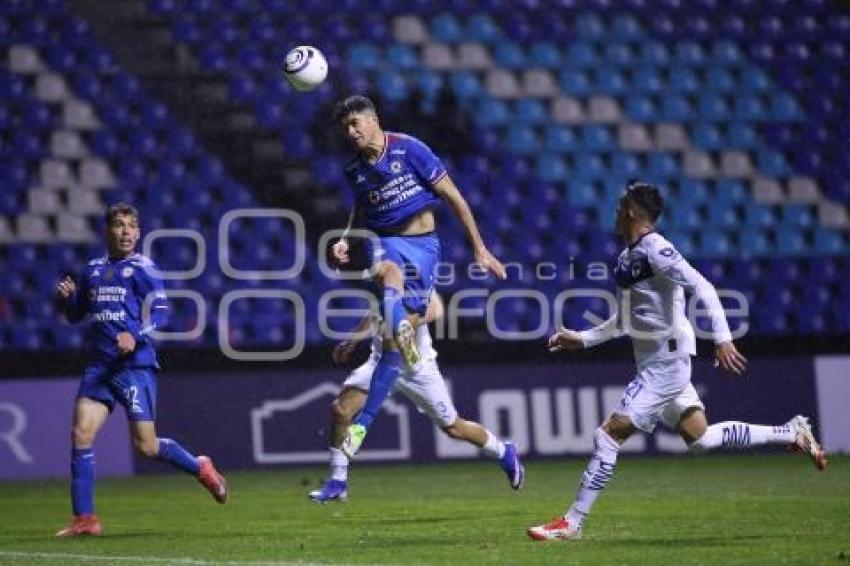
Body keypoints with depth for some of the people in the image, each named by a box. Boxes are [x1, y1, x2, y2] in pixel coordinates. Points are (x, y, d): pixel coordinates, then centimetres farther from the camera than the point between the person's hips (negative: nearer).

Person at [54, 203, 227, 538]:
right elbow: (76, 315, 24)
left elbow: (160, 312, -10)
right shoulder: (93, 270, 15)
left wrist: (135, 336, -26)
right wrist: (67, 297, 2)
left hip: (135, 365, -5)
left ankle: (201, 468, 21)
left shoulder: (141, 268, -2)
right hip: (100, 365, 5)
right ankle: (84, 519, -3)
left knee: (146, 445, -6)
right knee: (81, 434, -7)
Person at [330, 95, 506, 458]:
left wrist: (480, 249, -3)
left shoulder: (408, 149, -7)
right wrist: (345, 239, 9)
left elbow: (454, 198, -3)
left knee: (395, 339, -11)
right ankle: (402, 334, -64)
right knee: (389, 272, -40)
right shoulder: (355, 169, 8)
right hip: (385, 242, 3)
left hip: (423, 245, -3)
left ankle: (363, 422, -8)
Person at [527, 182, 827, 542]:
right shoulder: (628, 257, 15)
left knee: (610, 433, -11)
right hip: (653, 363, 10)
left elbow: (702, 288, -23)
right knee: (700, 438, 14)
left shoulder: (656, 251, -14)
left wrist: (722, 338, -30)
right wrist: (583, 339, 20)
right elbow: (626, 320, 25)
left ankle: (571, 523, -8)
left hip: (666, 360, -10)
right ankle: (792, 433, 22)